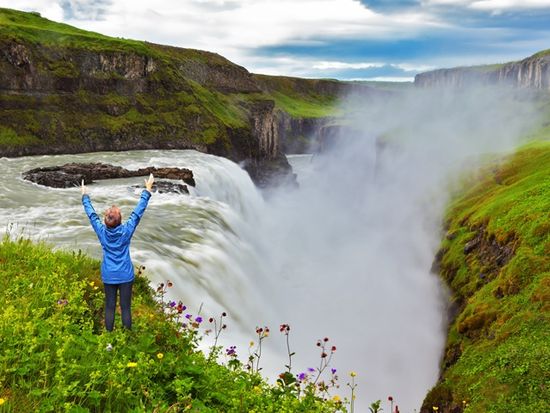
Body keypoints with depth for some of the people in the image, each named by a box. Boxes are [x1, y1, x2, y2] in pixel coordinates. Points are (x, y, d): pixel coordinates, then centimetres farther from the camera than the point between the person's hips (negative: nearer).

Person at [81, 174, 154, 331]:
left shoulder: (102, 231, -11)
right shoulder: (126, 230, -15)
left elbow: (91, 213, 2)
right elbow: (138, 212, -9)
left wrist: (85, 195, 16)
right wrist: (147, 190, -1)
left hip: (108, 277, 2)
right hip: (126, 276, -2)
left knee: (109, 307, 11)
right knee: (126, 308, 6)